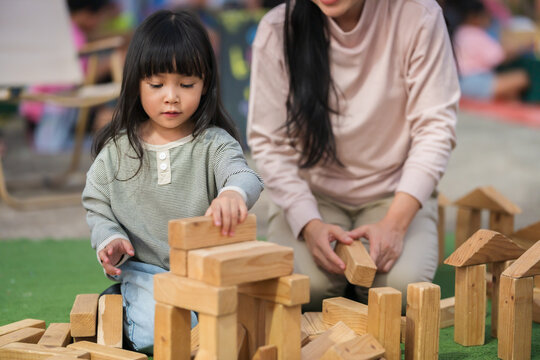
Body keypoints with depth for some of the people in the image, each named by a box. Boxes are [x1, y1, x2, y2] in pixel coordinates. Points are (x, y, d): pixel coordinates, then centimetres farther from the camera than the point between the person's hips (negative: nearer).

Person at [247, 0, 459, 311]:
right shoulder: (277, 30, -12)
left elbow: (435, 129, -12)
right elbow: (269, 143, -9)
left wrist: (395, 222, -22)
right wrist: (309, 225, -23)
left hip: (394, 192, 0)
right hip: (311, 193, 0)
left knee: (403, 285, -27)